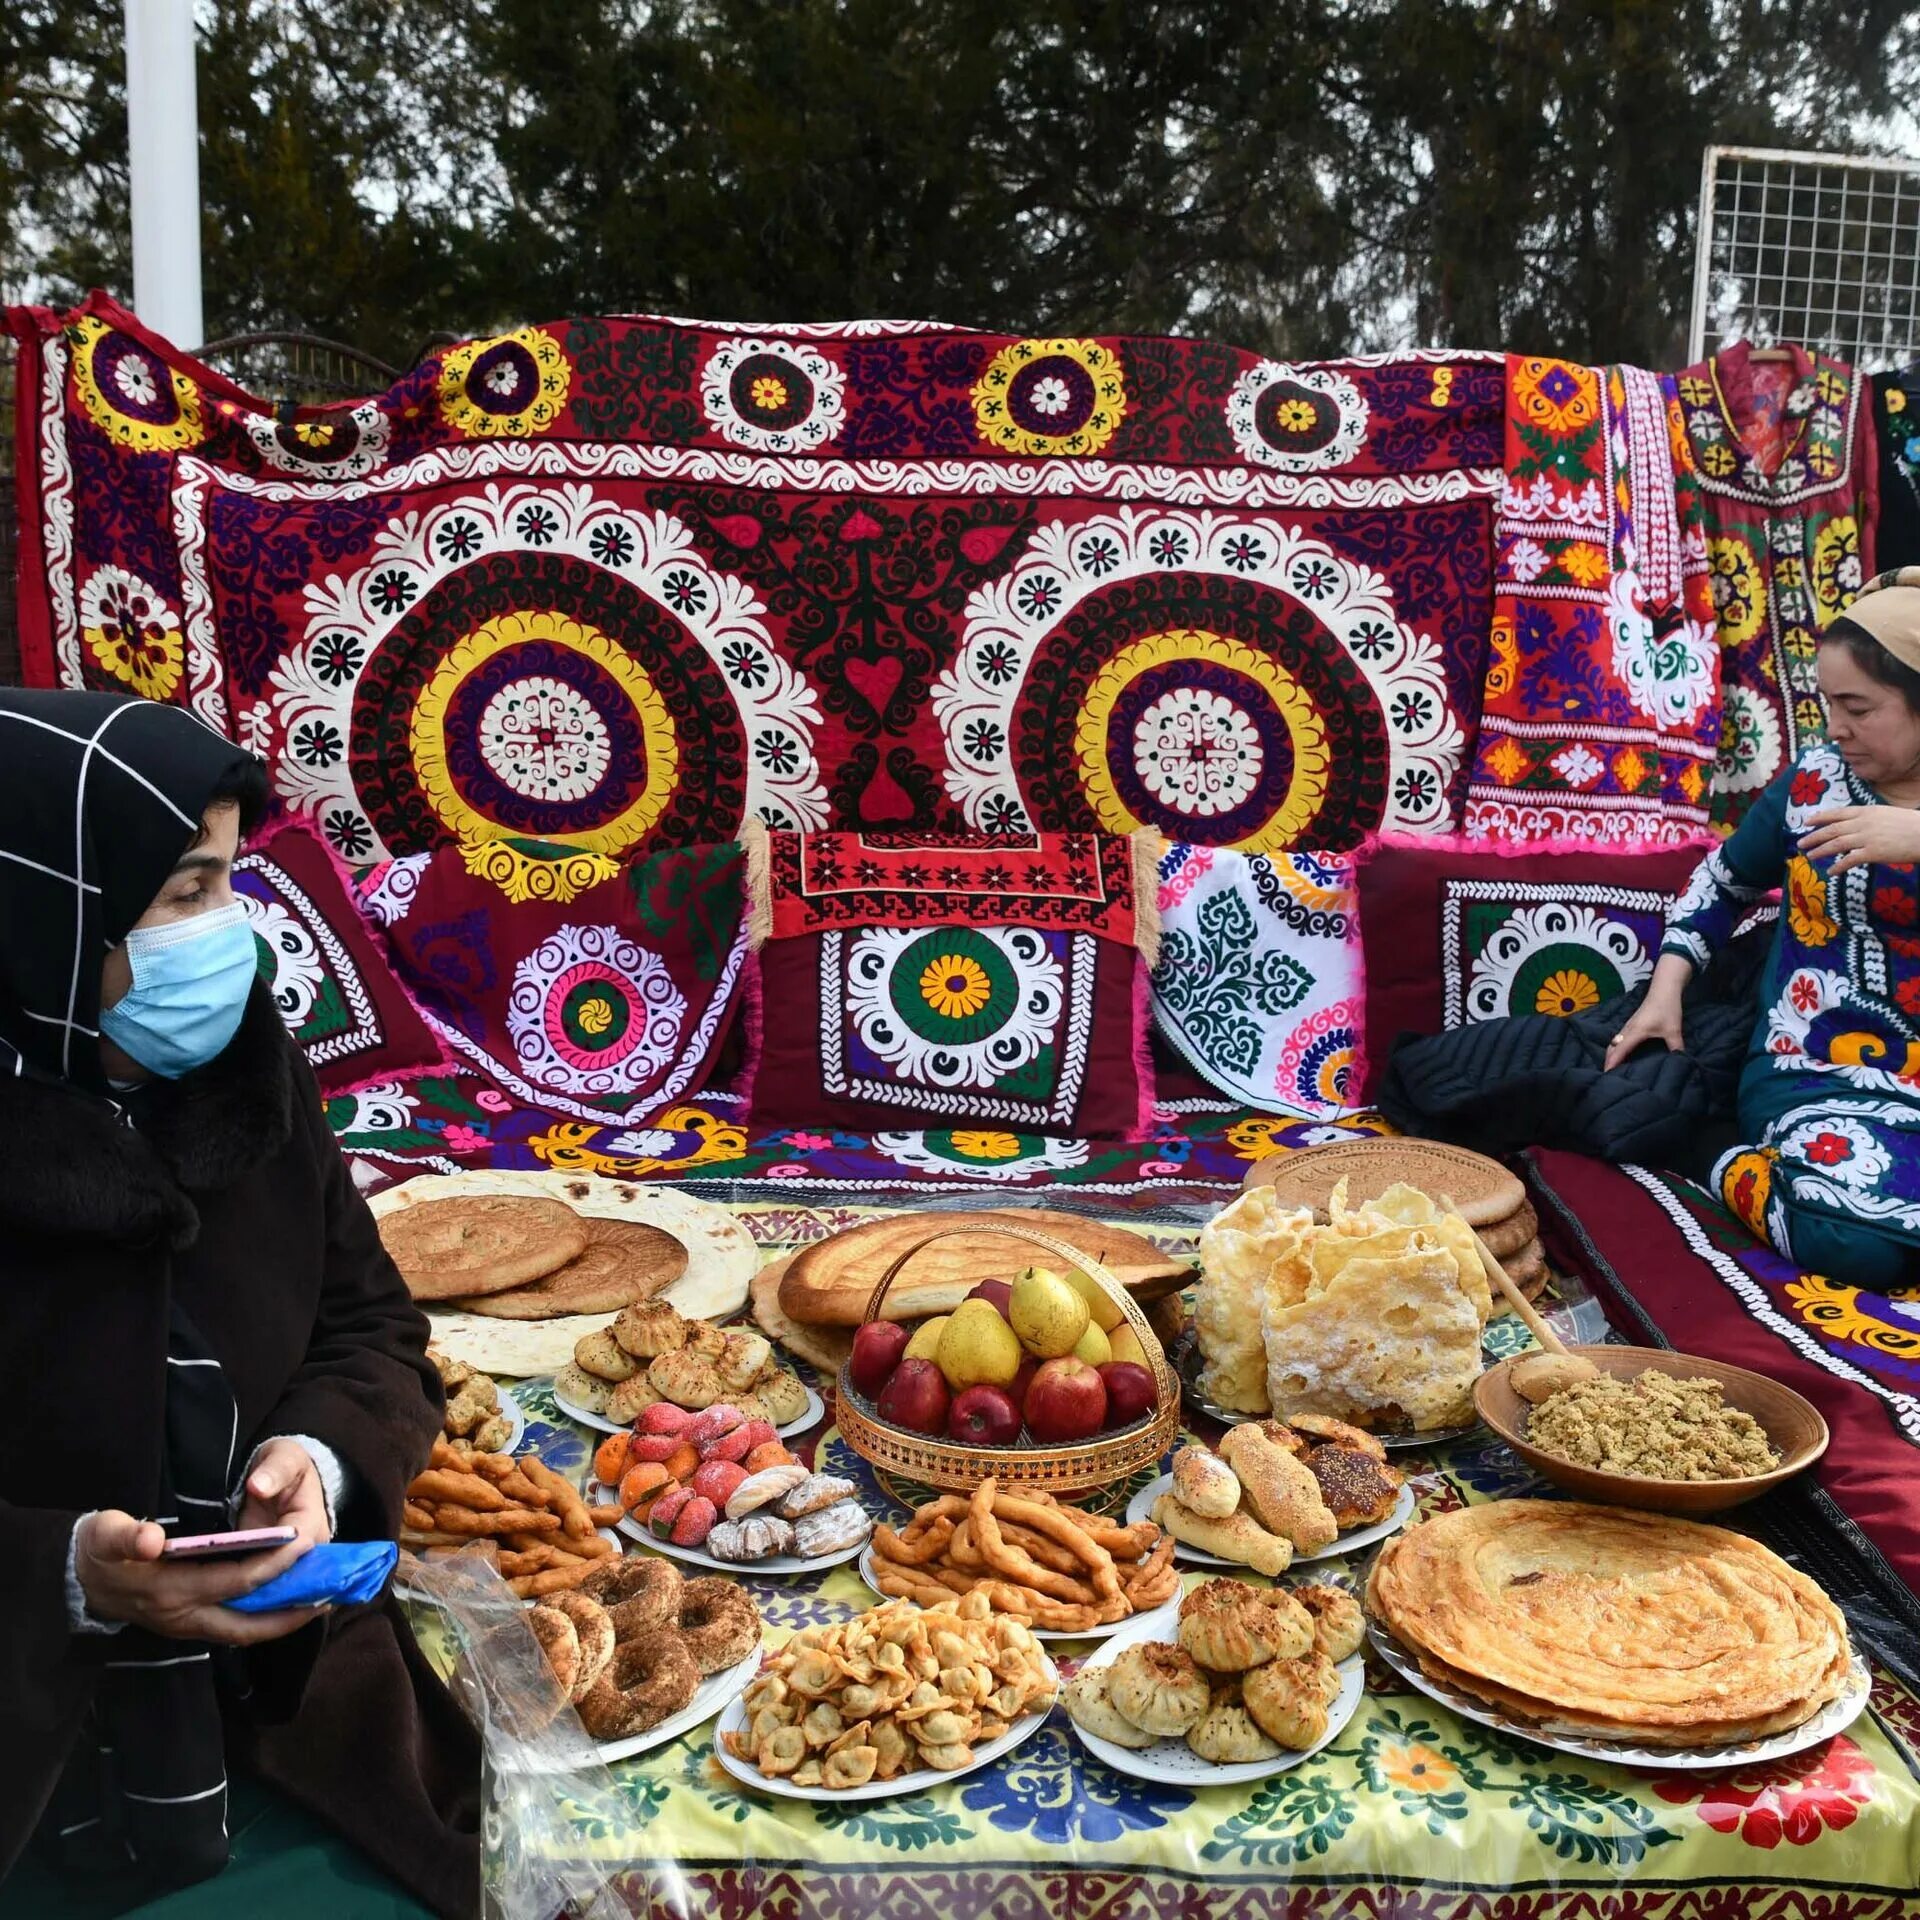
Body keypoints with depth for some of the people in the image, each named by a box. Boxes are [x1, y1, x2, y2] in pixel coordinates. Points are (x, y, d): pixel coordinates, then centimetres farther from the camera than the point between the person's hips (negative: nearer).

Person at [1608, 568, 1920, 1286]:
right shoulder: (1817, 778, 7)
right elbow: (1723, 882, 19)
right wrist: (1664, 992, 8)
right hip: (1818, 1074, 0)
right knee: (1856, 1235, -30)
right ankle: (1737, 1166, -2)